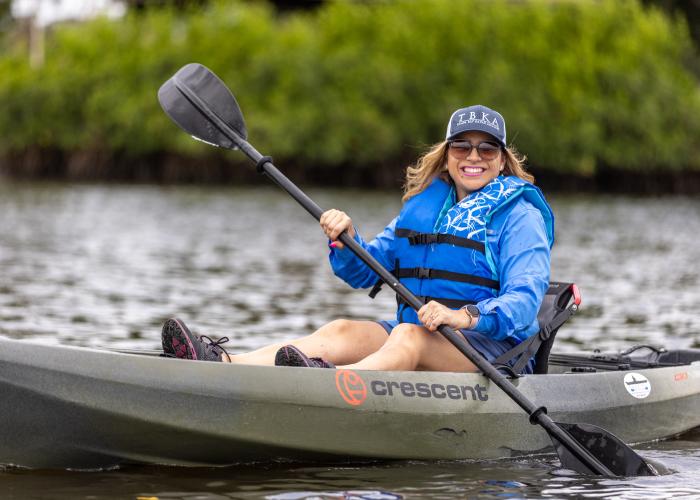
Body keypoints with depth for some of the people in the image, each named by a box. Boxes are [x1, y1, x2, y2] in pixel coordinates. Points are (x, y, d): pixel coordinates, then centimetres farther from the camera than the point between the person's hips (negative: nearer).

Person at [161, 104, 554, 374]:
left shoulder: (519, 214, 0)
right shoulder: (424, 203, 18)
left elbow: (526, 299, -16)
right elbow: (366, 272, 15)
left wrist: (465, 316, -34)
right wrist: (347, 240, -9)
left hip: (496, 347, -6)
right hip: (415, 338, 6)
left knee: (410, 336, -36)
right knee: (340, 332, -21)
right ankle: (223, 366, -48)